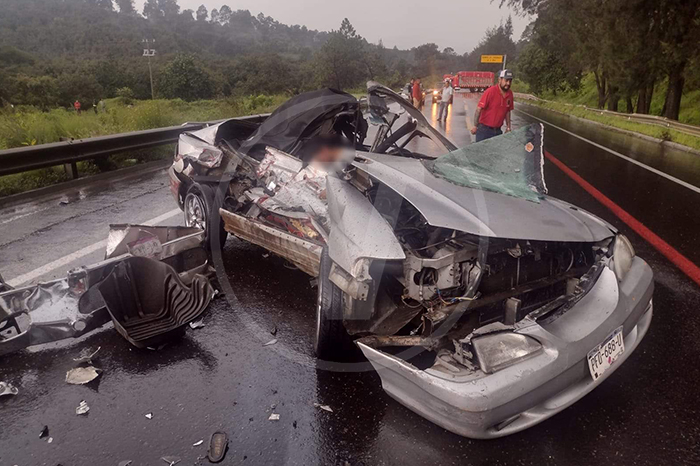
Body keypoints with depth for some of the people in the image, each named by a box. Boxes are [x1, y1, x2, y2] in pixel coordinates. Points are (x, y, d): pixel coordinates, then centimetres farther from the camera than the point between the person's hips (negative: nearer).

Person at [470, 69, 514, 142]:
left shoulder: (510, 94, 4)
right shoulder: (490, 91, -14)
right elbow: (479, 109, -14)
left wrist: (508, 127, 16)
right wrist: (476, 126, -13)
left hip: (498, 131, 6)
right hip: (484, 130, -5)